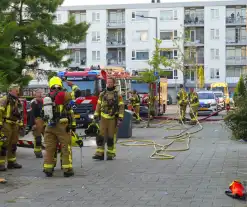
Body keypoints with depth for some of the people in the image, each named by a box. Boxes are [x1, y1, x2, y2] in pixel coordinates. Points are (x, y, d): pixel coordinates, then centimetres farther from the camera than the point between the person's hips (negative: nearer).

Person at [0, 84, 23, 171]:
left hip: (15, 125, 8)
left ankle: (11, 162, 21)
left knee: (13, 145, 12)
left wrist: (20, 124, 19)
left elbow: (20, 114, 25)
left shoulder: (18, 101, 17)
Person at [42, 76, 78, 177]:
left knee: (49, 148, 8)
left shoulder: (47, 98, 11)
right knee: (66, 148, 2)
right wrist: (72, 85, 14)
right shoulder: (62, 94, -8)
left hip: (49, 126, 5)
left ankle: (48, 169, 8)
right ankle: (67, 169, 1)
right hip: (62, 126, -5)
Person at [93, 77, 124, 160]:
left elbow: (121, 107, -4)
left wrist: (120, 119, -12)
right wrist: (96, 116, 8)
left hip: (113, 119, -3)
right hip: (103, 118, 3)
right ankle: (100, 154, 1)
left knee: (111, 137, 0)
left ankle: (111, 154, 9)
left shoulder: (118, 95, -1)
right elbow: (98, 106, 14)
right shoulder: (102, 94, 10)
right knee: (100, 136, -2)